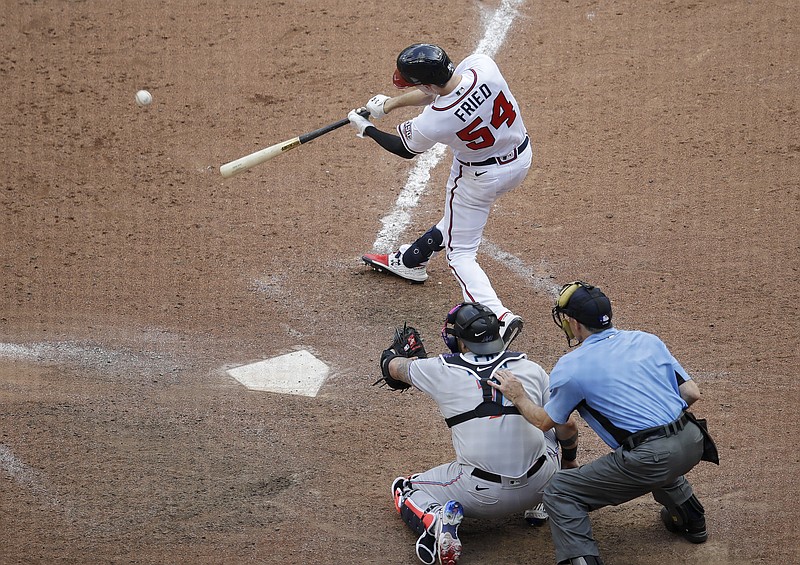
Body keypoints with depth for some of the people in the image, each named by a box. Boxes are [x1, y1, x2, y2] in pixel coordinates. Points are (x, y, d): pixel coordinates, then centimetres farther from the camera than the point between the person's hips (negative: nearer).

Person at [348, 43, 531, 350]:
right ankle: (411, 259, 53)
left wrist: (366, 129, 7)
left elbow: (406, 149, -8)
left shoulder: (433, 122, -34)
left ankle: (497, 317, -7)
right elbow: (437, 91, -1)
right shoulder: (482, 65, -24)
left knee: (460, 253, 10)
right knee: (457, 219, 29)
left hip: (480, 177, -7)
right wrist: (390, 103, 5)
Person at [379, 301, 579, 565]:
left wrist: (391, 358, 44)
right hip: (538, 485, 3)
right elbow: (567, 427, 5)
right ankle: (545, 501, 18)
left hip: (481, 496, -2)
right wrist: (569, 461, 26)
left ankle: (434, 520, -9)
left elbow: (396, 368, 19)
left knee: (403, 489, 20)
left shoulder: (441, 371, -3)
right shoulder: (530, 368, 0)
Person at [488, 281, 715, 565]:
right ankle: (691, 520, 48)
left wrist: (518, 397, 27)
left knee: (559, 493, 5)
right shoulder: (648, 340, 11)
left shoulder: (569, 367, -1)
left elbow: (545, 422, 11)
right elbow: (692, 393, 12)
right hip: (693, 444, 6)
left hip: (650, 462, -6)